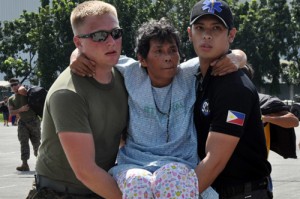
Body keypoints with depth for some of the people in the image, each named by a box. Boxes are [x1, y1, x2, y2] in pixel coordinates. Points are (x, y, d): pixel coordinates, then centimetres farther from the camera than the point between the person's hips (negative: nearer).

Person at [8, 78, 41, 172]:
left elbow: (21, 90, -29)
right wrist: (20, 110, -17)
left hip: (33, 121, -3)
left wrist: (22, 87, -8)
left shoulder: (24, 92, -3)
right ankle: (25, 164, -18)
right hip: (22, 122, 3)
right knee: (23, 143, -10)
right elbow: (11, 113, -2)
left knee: (36, 142, 4)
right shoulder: (11, 99, 10)